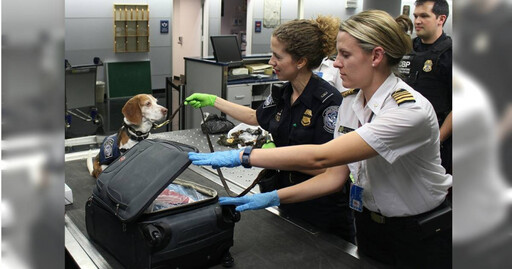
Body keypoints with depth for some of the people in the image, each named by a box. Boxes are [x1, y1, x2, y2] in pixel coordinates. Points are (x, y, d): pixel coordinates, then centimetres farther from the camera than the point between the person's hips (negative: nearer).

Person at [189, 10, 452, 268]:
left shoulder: (411, 110, -30)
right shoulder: (350, 102, -5)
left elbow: (320, 157, -38)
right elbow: (335, 176, -4)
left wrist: (242, 156, -36)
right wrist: (274, 197, -15)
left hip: (420, 238, -5)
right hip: (370, 226, 6)